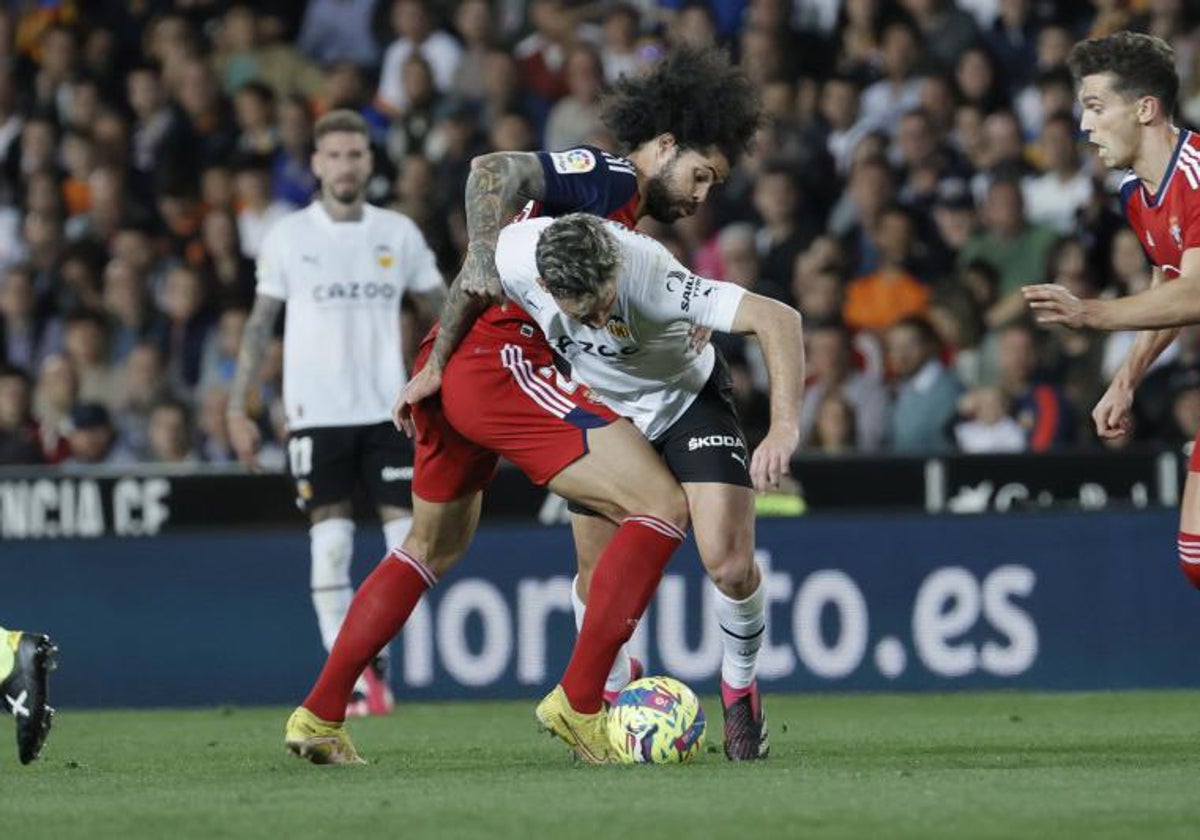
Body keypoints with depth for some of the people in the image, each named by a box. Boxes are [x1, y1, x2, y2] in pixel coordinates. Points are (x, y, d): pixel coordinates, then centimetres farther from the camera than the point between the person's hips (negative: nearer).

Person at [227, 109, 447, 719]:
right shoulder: (289, 236, 3)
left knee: (410, 539, -5)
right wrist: (237, 407, 0)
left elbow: (443, 313, 12)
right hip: (316, 412, -2)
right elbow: (259, 323, 6)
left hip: (387, 410, 2)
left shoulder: (398, 233, 7)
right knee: (330, 542, -6)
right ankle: (350, 677, -3)